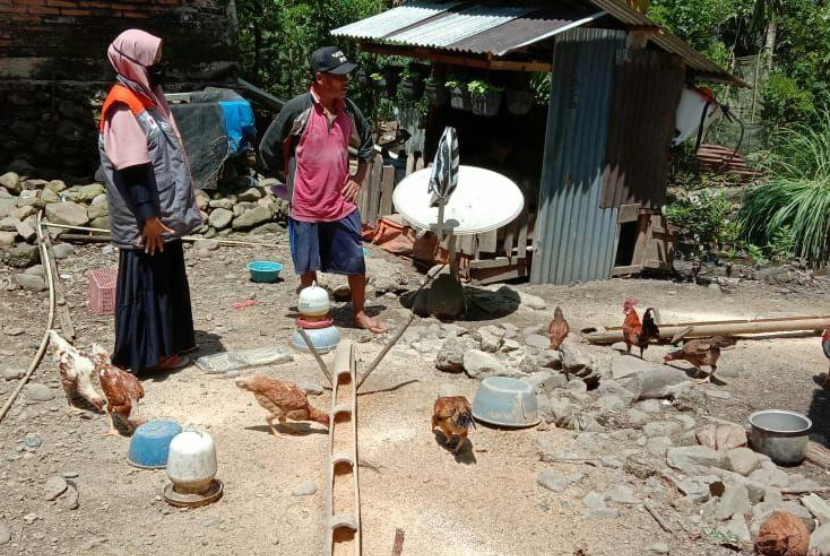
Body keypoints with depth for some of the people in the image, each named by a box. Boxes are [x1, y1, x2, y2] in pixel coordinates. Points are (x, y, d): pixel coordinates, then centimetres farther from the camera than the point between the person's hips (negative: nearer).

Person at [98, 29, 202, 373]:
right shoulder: (124, 108, -17)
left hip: (164, 214, 9)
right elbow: (133, 170, -22)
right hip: (145, 221, -9)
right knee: (146, 284, 0)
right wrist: (148, 216, -22)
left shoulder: (149, 97, 13)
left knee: (166, 280, 17)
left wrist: (170, 210, 20)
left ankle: (166, 344, 29)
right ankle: (145, 354, 10)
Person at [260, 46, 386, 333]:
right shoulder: (298, 108, -14)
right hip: (307, 205, -4)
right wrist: (294, 178, 1)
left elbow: (366, 143, 18)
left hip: (342, 203, 4)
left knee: (356, 262, 9)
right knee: (308, 268, 11)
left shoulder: (348, 108, 0)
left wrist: (358, 178, 8)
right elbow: (268, 149, -5)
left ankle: (360, 313, 28)